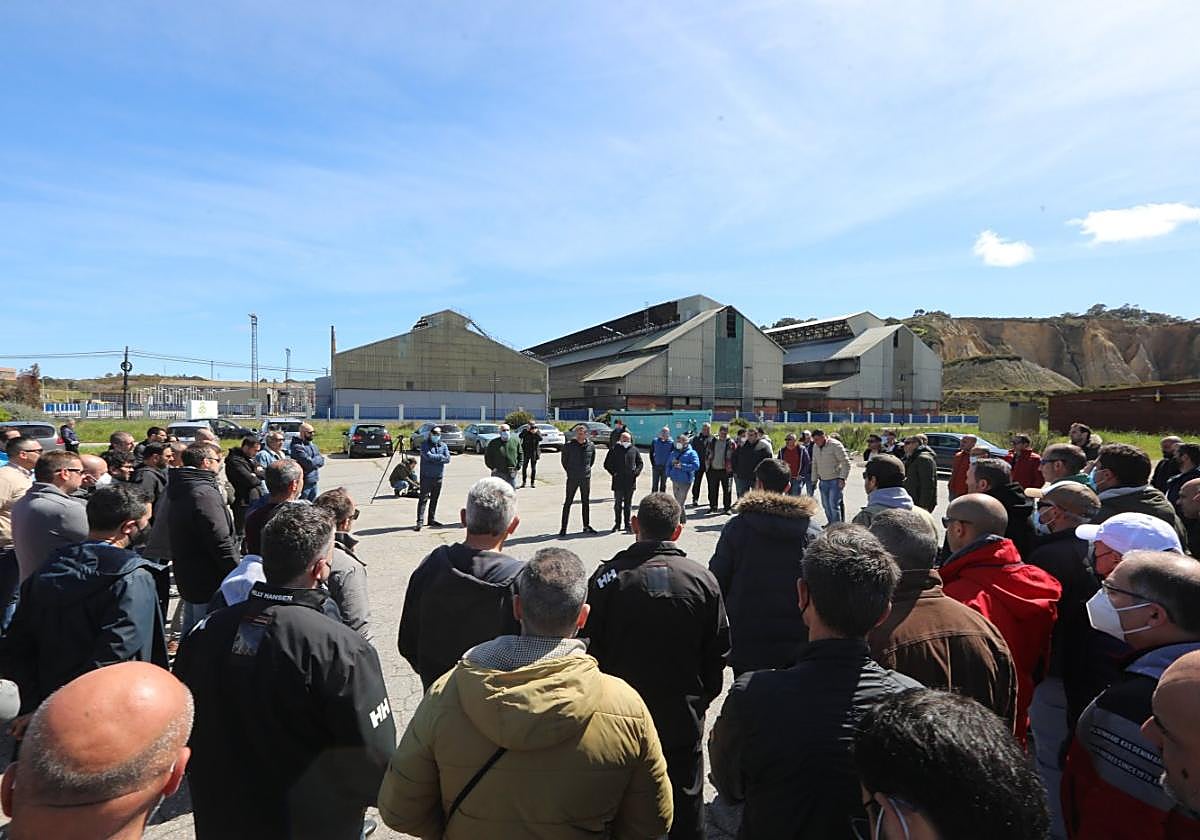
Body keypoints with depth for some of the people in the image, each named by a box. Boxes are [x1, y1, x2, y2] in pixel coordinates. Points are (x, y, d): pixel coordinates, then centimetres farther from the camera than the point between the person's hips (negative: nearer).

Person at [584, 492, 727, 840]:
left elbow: (590, 645, -9)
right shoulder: (703, 579, -8)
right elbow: (717, 653, -1)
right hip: (683, 717, 1)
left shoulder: (607, 576, -14)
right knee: (686, 810, 20)